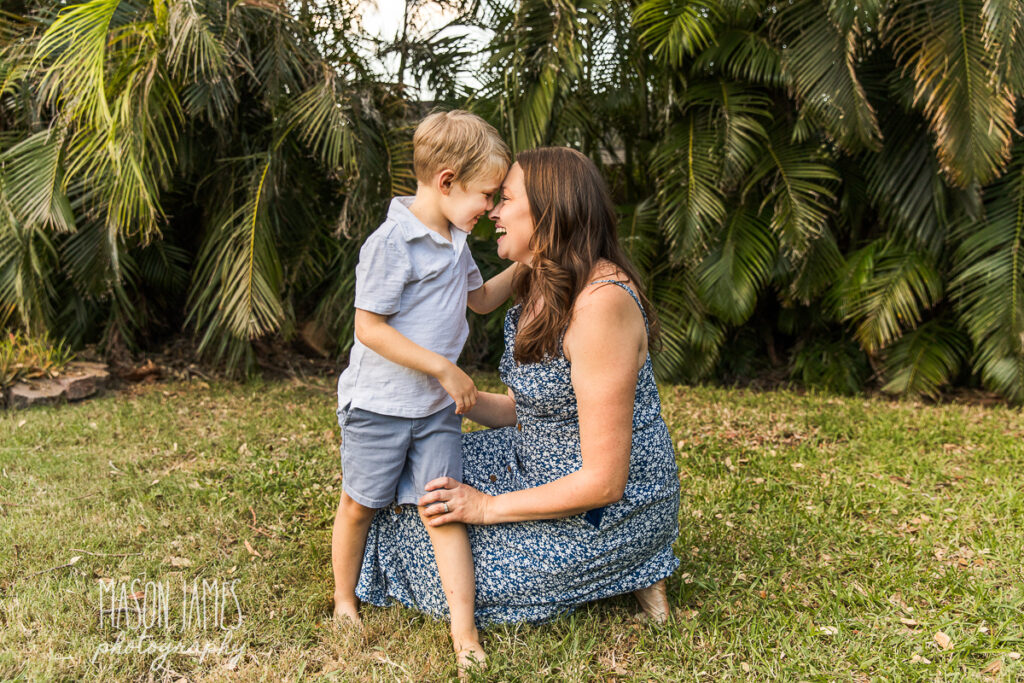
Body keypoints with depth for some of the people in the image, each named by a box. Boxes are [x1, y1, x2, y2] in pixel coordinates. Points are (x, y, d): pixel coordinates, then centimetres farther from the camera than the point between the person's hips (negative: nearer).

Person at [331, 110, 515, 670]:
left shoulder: (454, 241, 8)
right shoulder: (390, 243, -20)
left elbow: (480, 299, 24)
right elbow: (369, 328, -23)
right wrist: (444, 368, -21)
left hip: (437, 408, 6)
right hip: (379, 405, -6)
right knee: (360, 504, 11)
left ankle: (464, 630, 4)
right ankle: (344, 602, 33)